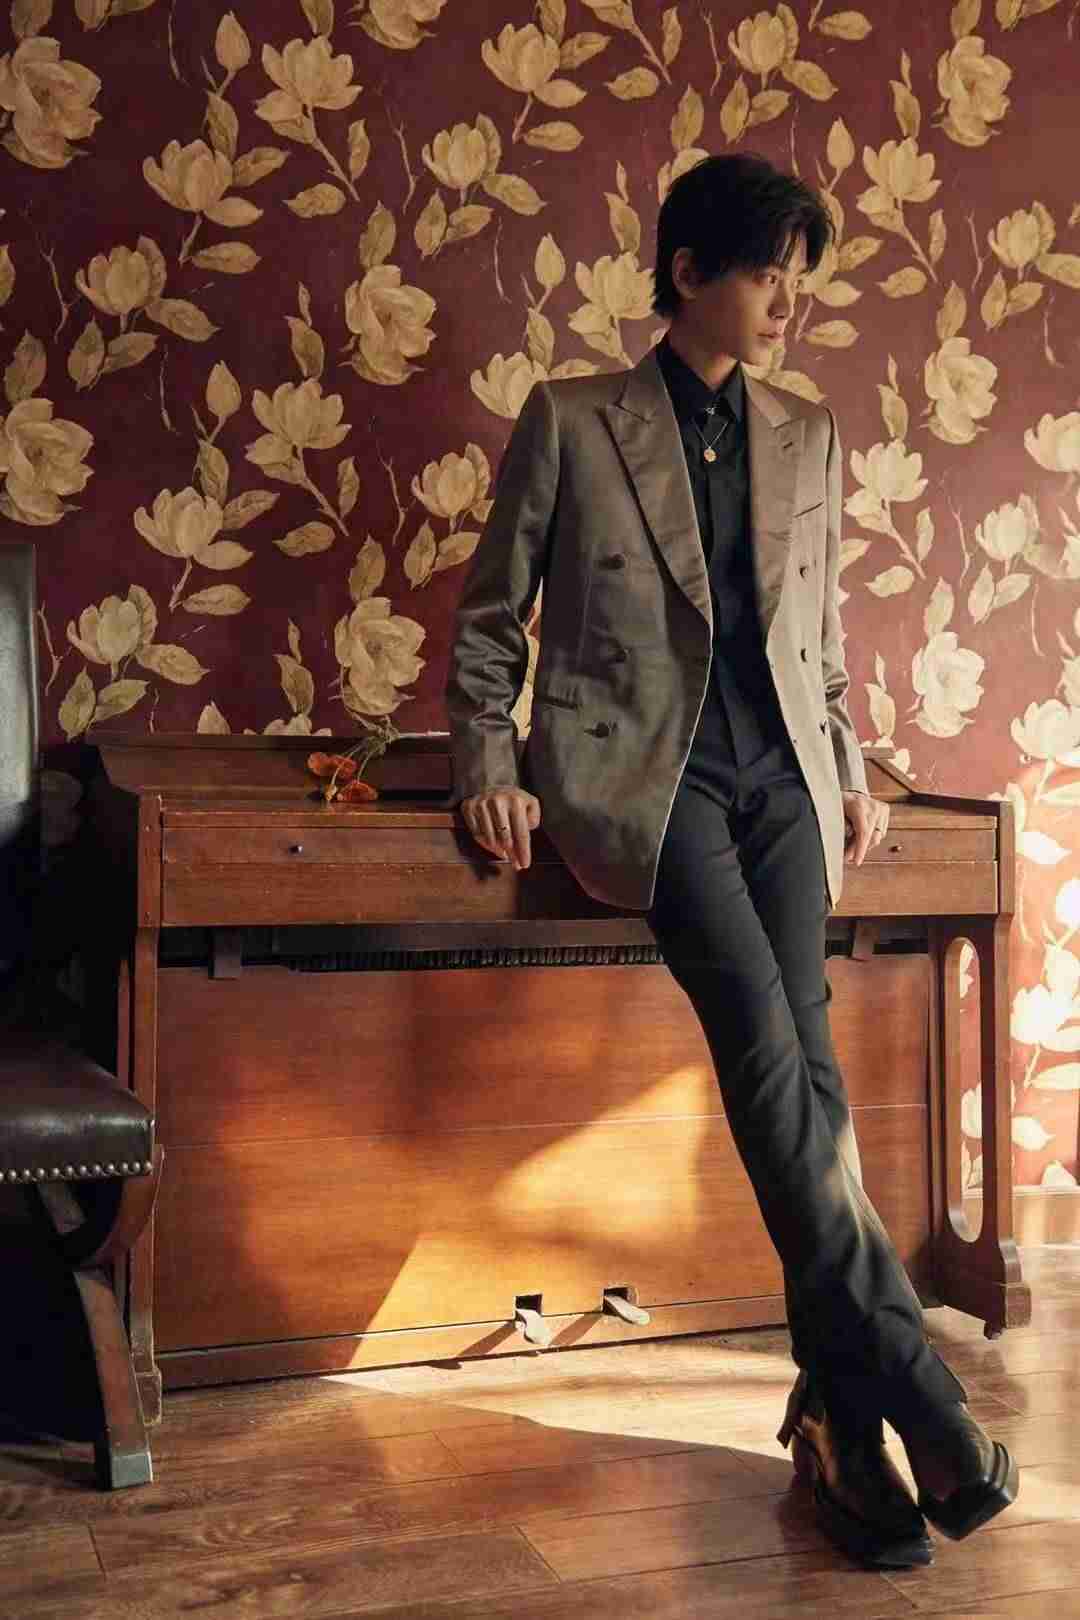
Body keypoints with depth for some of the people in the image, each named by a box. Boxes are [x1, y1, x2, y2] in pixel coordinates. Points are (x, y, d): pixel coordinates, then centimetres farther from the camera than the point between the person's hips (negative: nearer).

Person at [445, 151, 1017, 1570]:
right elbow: (490, 617, 8)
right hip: (642, 766, -4)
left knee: (797, 1062, -14)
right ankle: (920, 1400, -19)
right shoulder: (571, 420, 6)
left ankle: (840, 1418, -7)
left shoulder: (807, 435, 18)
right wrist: (489, 768, -4)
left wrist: (849, 771, 11)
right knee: (772, 1053, -23)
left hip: (780, 771, 4)